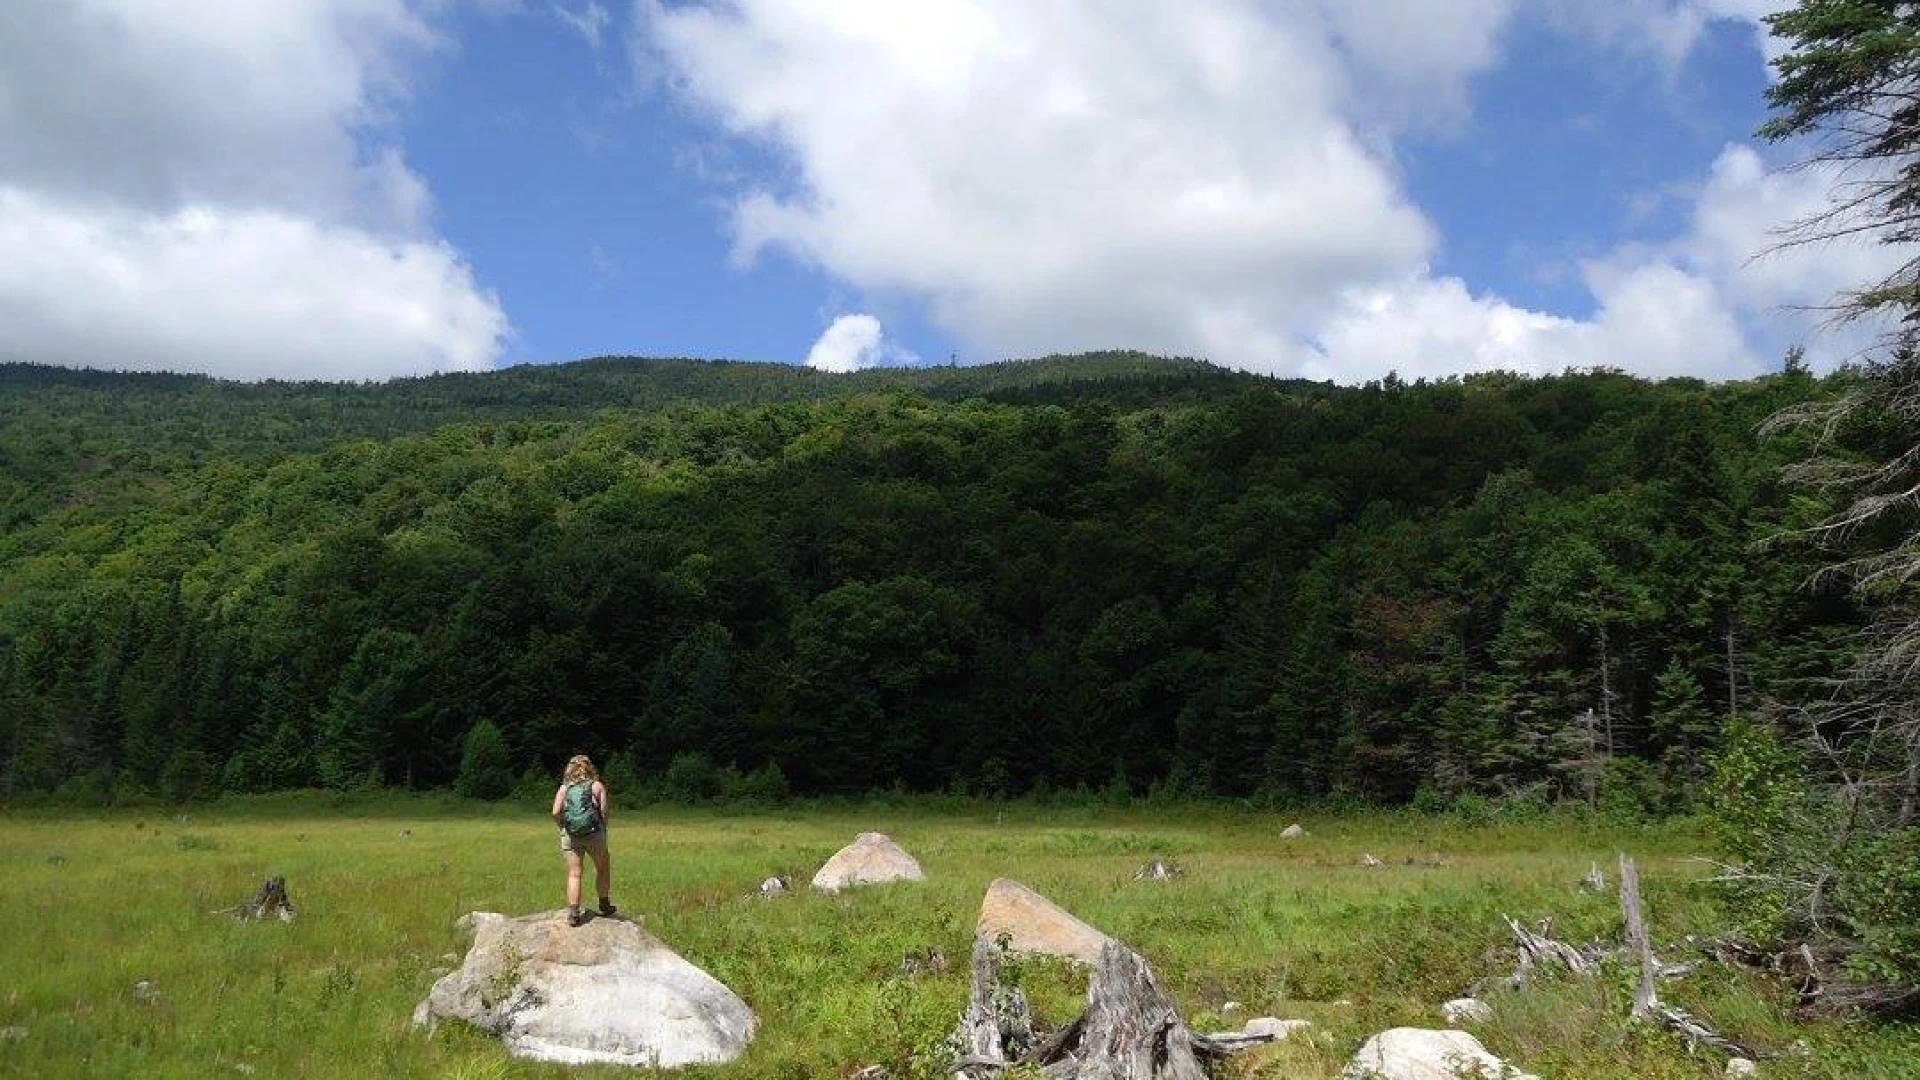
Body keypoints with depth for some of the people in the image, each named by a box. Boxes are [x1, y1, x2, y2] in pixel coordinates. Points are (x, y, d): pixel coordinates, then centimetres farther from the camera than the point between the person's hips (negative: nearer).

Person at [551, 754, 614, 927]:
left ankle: (573, 913, -5)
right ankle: (604, 905, 29)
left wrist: (563, 827, 11)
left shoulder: (564, 788, 8)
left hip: (569, 835, 1)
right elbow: (604, 811, -5)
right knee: (602, 867, 18)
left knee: (574, 874, 3)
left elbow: (555, 812, -4)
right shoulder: (597, 786, 3)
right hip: (594, 834, -1)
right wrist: (604, 830, 8)